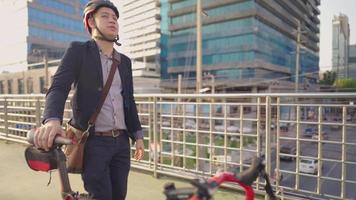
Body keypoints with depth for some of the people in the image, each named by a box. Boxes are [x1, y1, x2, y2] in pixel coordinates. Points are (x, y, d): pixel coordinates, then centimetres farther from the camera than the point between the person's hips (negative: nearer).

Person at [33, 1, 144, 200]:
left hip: (121, 142, 5)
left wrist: (138, 135, 10)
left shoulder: (125, 61, 13)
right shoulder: (78, 51, -2)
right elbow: (58, 88, -14)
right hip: (93, 142, -5)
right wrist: (52, 121, -34)